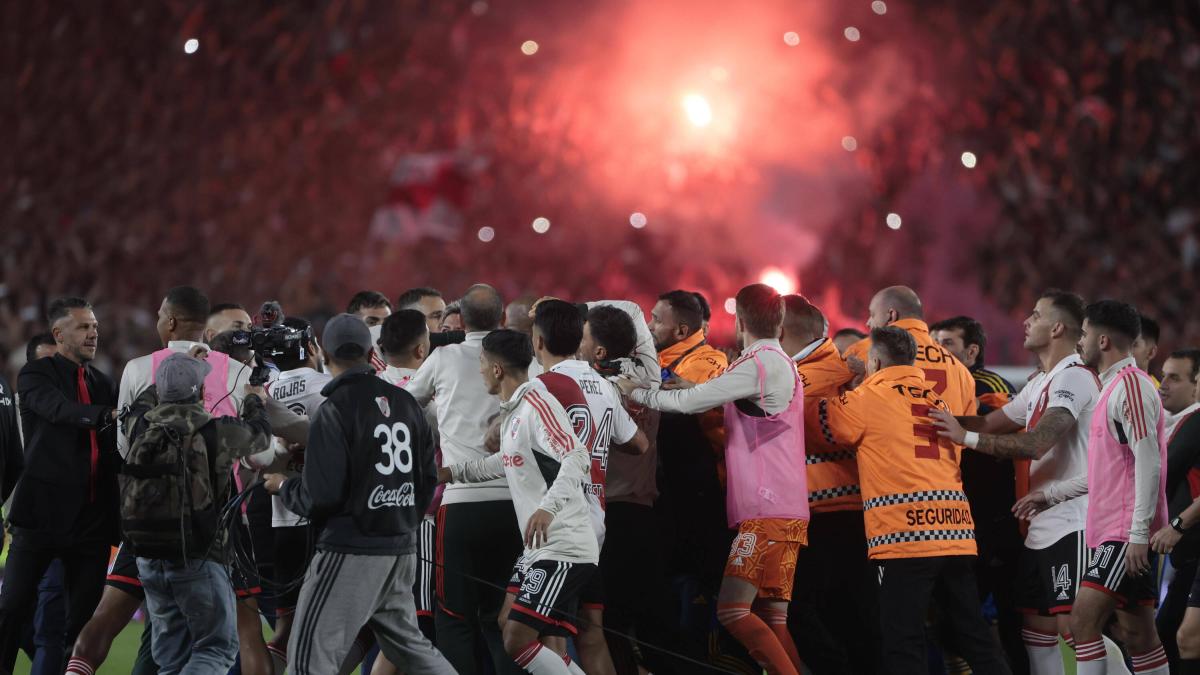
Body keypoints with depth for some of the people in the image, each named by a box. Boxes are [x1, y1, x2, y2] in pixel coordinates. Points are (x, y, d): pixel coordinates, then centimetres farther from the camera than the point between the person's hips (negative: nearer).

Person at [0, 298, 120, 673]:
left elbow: (118, 449, 17)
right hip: (45, 510, -5)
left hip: (93, 516, 5)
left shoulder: (104, 384, 18)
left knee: (84, 615, 3)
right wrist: (110, 415, -36)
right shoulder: (36, 375, 0)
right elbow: (62, 410, -21)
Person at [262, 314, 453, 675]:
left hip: (352, 551, -7)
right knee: (408, 643, 21)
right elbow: (428, 479, 12)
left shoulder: (335, 411, -13)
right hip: (401, 550, 7)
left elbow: (319, 498, -15)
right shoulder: (406, 404, 6)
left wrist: (283, 487, 5)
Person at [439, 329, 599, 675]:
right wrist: (450, 472, 34)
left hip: (563, 547, -10)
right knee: (510, 630, 11)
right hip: (538, 547, 10)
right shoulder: (512, 410, 15)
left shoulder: (537, 403, -15)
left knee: (518, 641, -16)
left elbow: (577, 458, -27)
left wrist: (549, 507, -40)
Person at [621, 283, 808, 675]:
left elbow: (690, 401, -14)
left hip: (765, 511, -9)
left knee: (732, 610, -14)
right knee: (771, 621, 7)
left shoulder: (759, 364, -10)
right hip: (787, 511, 9)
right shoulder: (782, 364, 21)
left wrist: (636, 392, 1)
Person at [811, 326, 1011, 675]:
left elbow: (824, 423, 10)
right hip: (956, 530, 6)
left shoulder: (869, 397, 2)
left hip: (905, 532, -6)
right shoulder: (936, 398, 20)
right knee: (974, 635, 10)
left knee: (903, 643, -6)